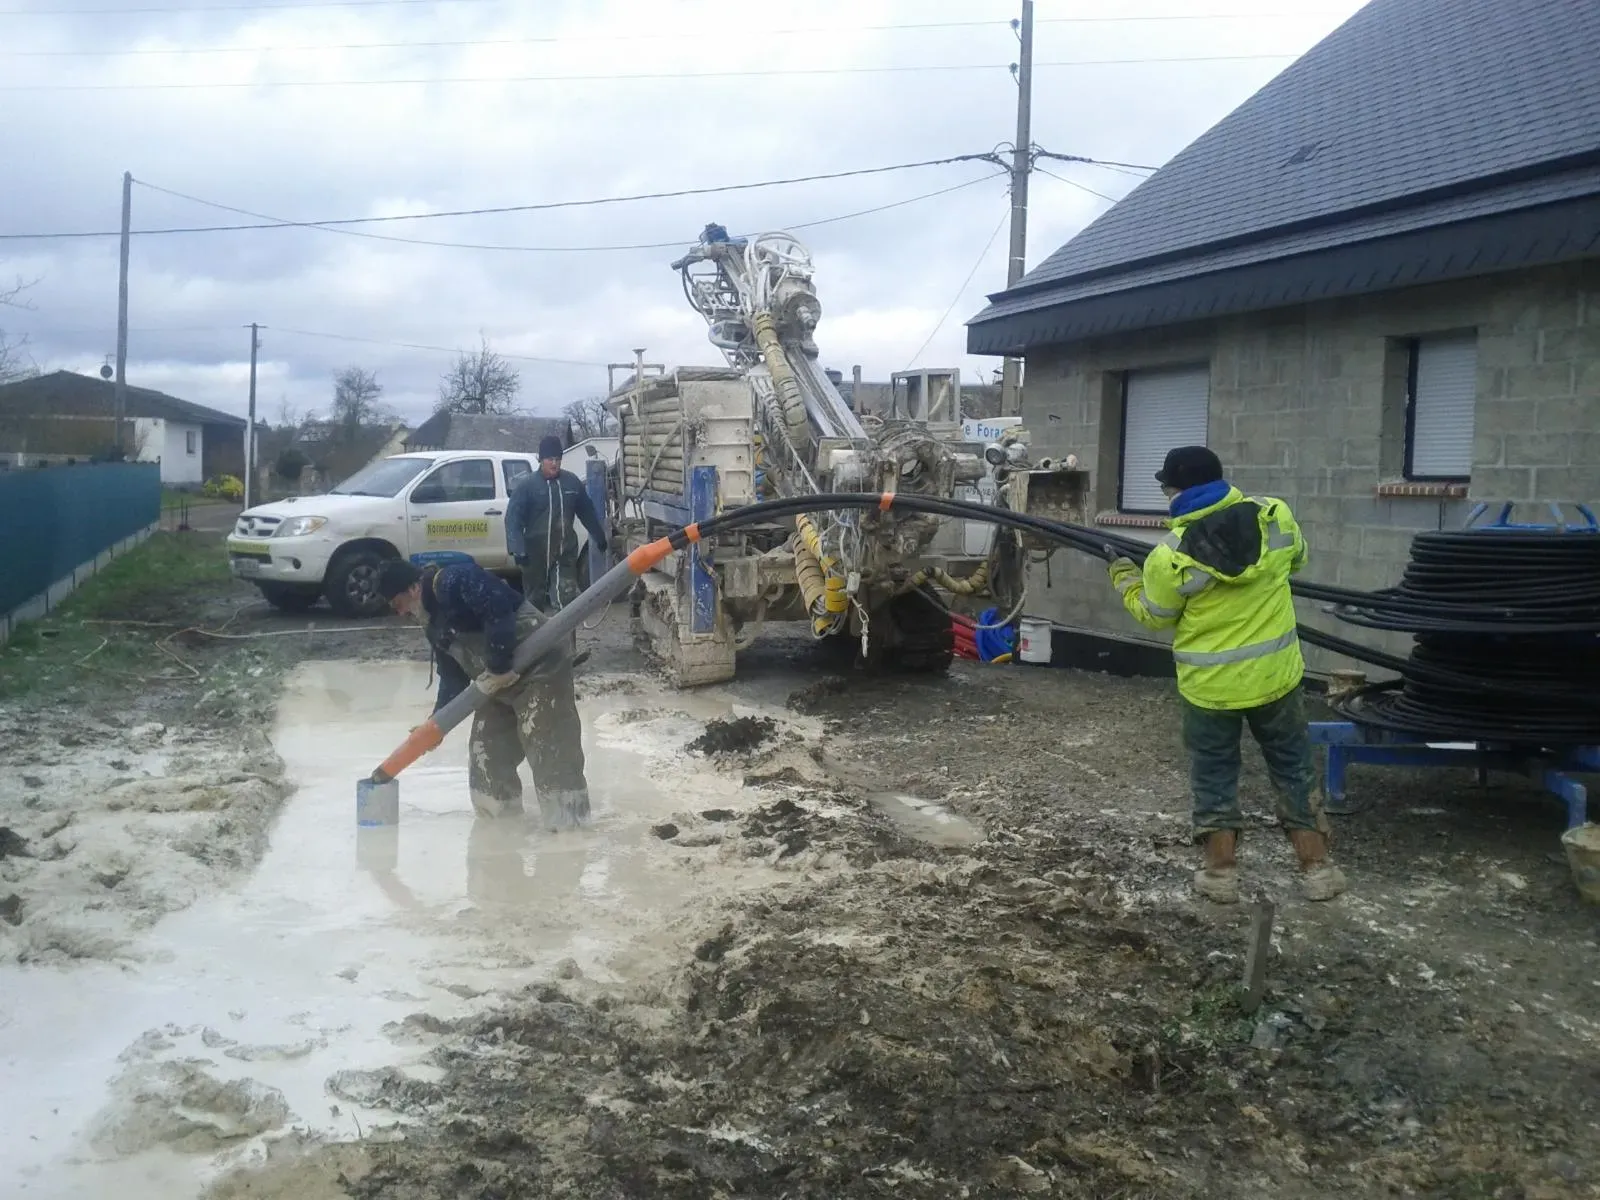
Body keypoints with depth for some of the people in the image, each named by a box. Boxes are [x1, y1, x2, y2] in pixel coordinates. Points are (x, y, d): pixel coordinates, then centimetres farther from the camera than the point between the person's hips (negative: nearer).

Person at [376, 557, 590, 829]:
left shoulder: (457, 580, -15)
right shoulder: (437, 626, 16)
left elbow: (499, 612, -26)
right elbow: (452, 677, 17)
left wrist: (498, 667, -21)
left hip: (540, 668, -11)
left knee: (551, 755, -10)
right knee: (485, 754, 14)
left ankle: (569, 825, -4)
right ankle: (499, 816, 29)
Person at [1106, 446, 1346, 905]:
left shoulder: (1170, 556, -18)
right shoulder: (1276, 516, -8)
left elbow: (1153, 616, -1)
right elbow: (1295, 558, 14)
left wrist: (1123, 573, 14)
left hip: (1210, 685, -3)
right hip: (1275, 674, 3)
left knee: (1214, 774, 15)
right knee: (1293, 767, 17)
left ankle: (1221, 873, 19)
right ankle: (1317, 868, 22)